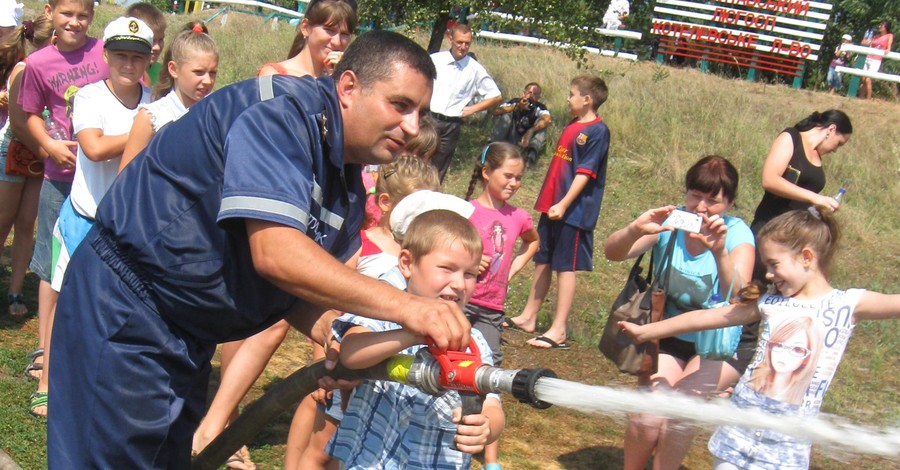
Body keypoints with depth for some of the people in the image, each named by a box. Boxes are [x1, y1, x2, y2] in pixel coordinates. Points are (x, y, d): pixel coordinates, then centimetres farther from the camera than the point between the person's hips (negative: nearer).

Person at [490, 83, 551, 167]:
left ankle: (532, 153, -42)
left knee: (542, 121, -21)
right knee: (507, 114, -17)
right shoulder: (515, 102, -7)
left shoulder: (540, 107, -10)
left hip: (528, 139, 0)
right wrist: (516, 107, -36)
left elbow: (548, 119, -33)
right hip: (512, 138, 0)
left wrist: (530, 132, -47)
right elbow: (497, 112, -22)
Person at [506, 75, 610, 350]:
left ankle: (558, 332, 0)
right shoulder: (572, 127, 14)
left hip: (574, 211, -9)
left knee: (565, 267, -4)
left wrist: (563, 204, -25)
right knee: (542, 261, 14)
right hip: (552, 206, 9)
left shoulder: (597, 131, -13)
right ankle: (528, 318, 25)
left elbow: (585, 173, -19)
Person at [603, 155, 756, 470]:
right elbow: (612, 253, -25)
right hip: (670, 338, 1)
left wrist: (720, 253, -48)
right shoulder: (670, 222, -12)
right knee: (648, 418, -16)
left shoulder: (736, 234, -16)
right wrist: (636, 229, -46)